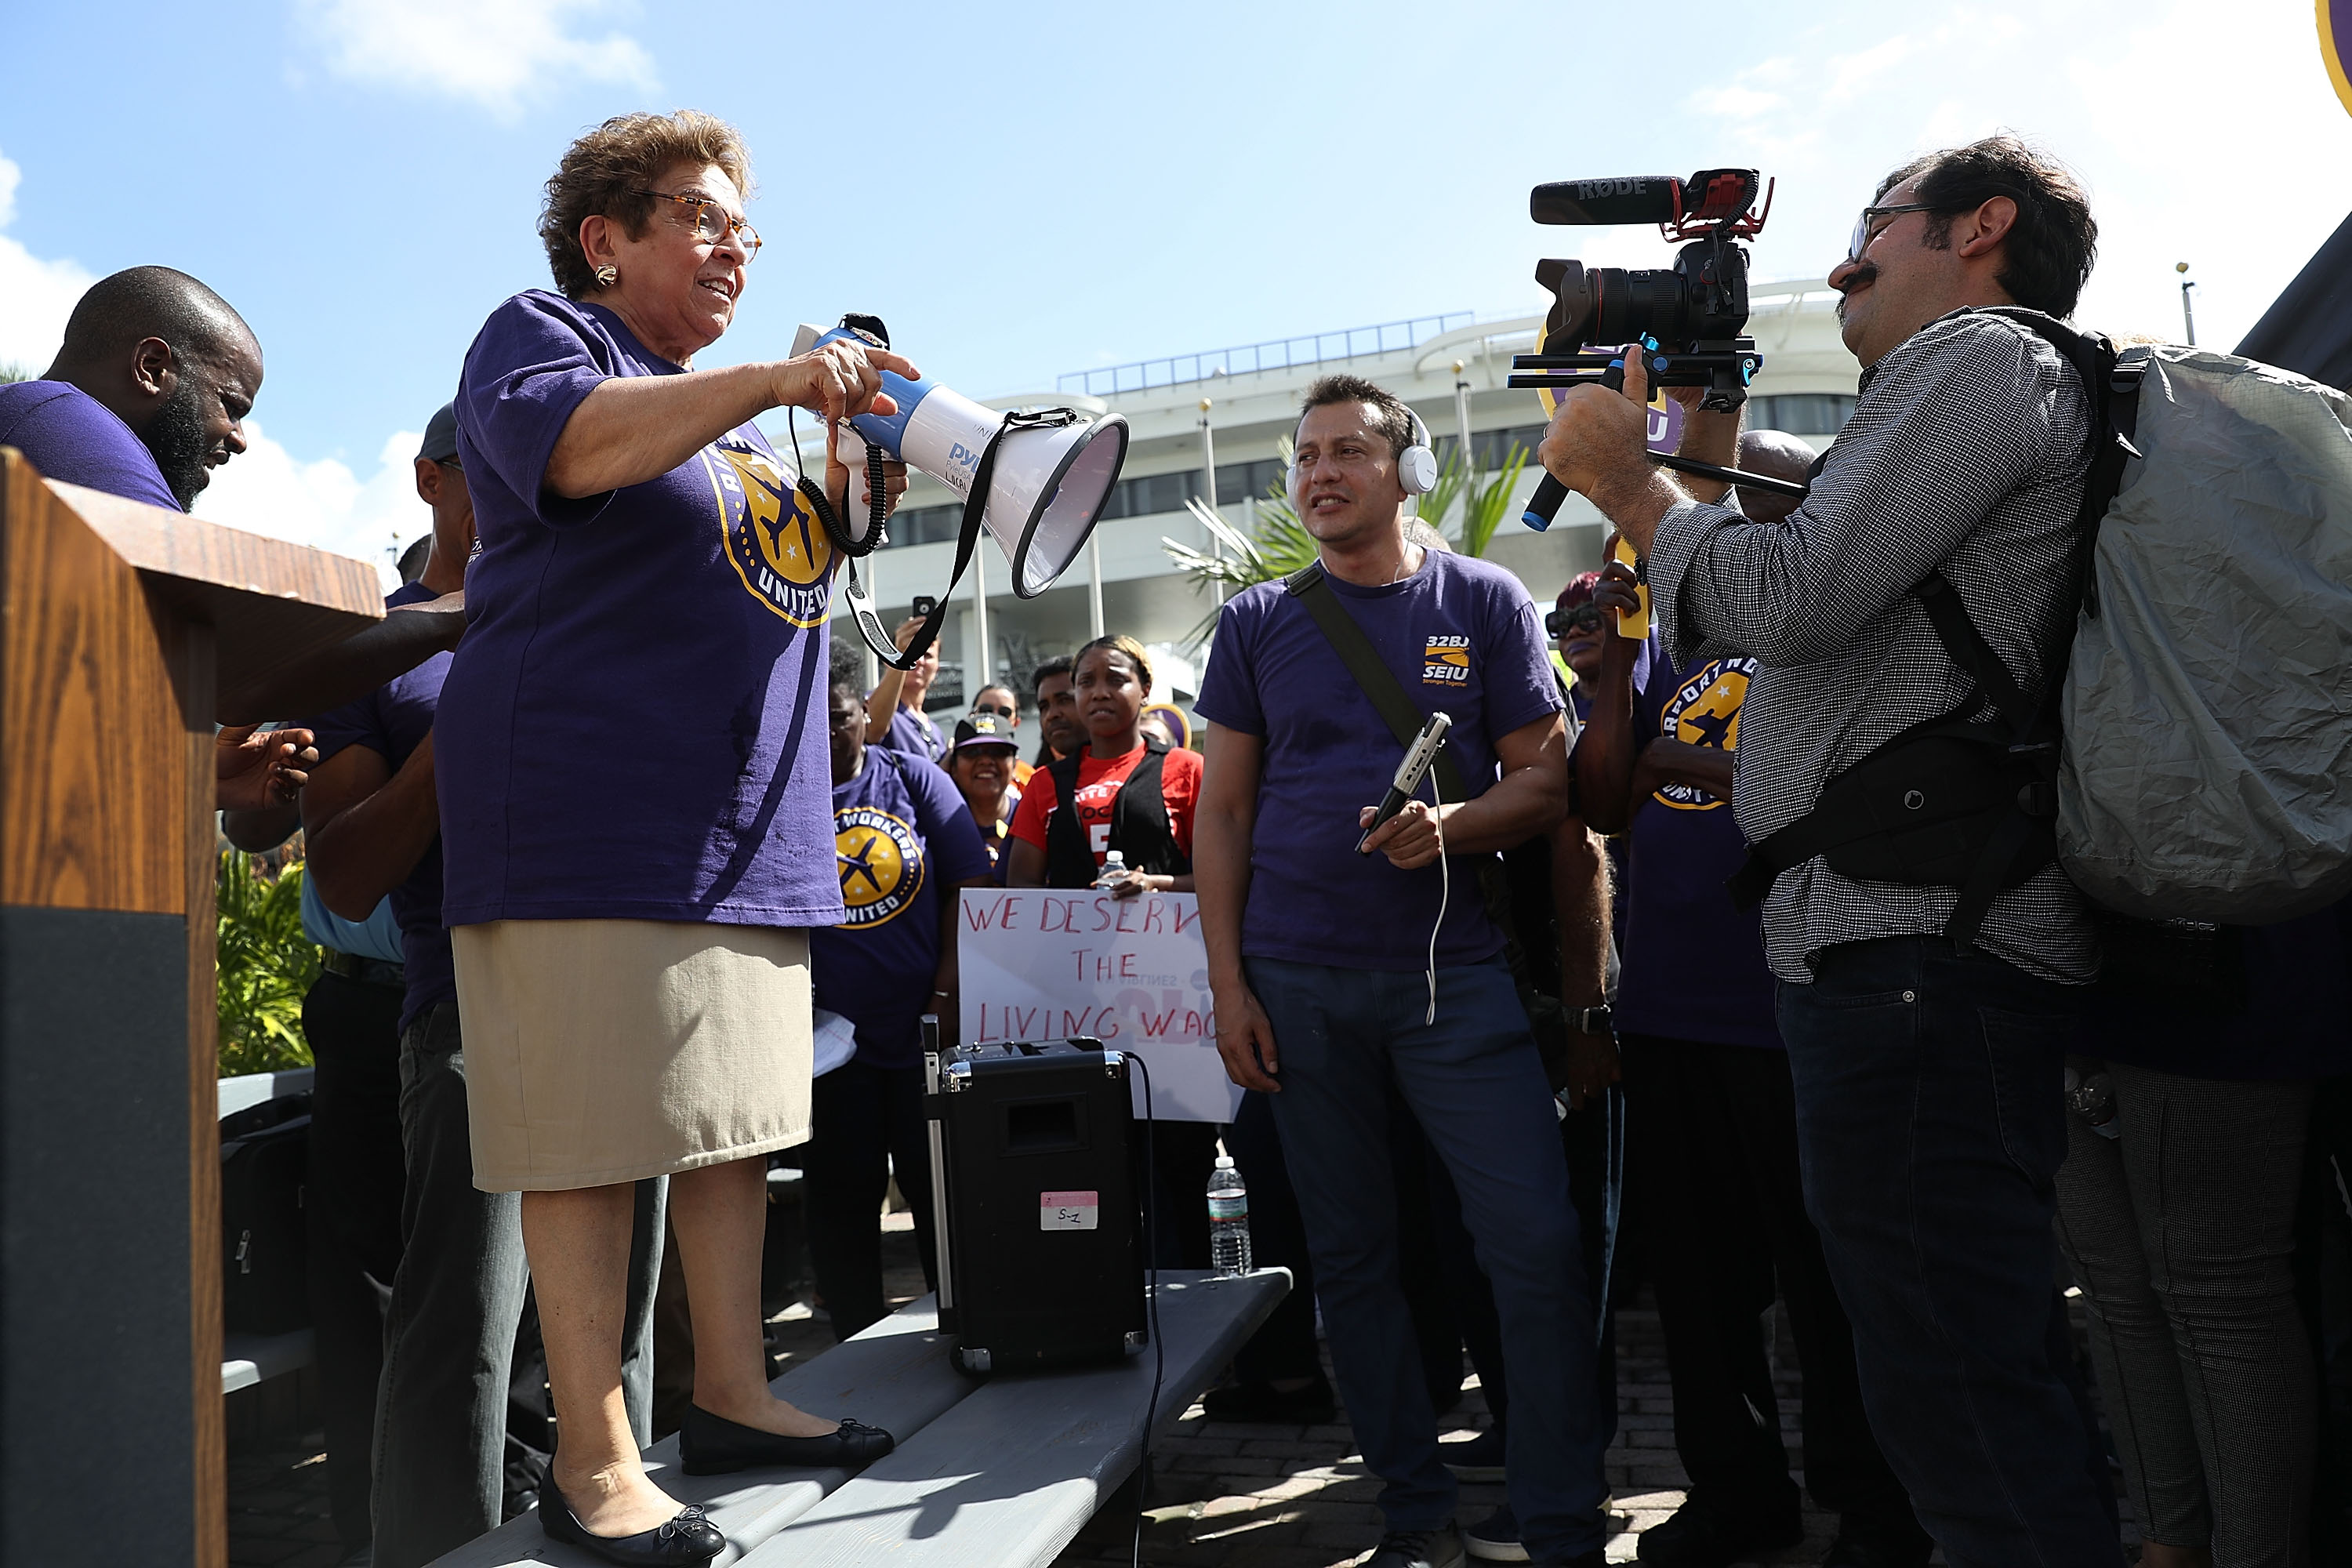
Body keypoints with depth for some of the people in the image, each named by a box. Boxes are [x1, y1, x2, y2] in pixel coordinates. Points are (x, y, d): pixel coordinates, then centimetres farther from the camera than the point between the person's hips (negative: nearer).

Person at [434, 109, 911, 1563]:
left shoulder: (740, 405, 24)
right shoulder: (540, 334, 2)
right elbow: (573, 446, -21)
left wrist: (844, 489, 8)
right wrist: (770, 383, -27)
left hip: (752, 825, 8)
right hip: (593, 811, -8)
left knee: (737, 1113, 10)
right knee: (596, 1133, -6)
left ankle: (733, 1392, 21)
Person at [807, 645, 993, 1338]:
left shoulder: (917, 780, 4)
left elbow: (969, 887, 2)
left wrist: (949, 988, -7)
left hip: (926, 1030, 0)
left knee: (944, 1191, 5)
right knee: (842, 1202, 9)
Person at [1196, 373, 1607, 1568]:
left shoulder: (1484, 602, 5)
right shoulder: (1257, 623, 8)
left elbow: (1544, 782, 3)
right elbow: (1224, 813, 7)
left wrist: (1453, 827, -18)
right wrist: (1228, 986, 0)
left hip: (1454, 972, -1)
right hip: (1299, 984, 1)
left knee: (1538, 1243, -6)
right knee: (1350, 1254, 8)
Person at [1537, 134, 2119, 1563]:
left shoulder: (1977, 353, -5)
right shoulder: (1957, 386, 27)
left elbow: (1790, 600, -18)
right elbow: (1804, 614, 29)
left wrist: (1627, 483, -2)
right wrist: (1713, 460, 24)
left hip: (1918, 948, -11)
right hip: (1913, 947, 11)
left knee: (1958, 1403, -8)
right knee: (1998, 1377, 19)